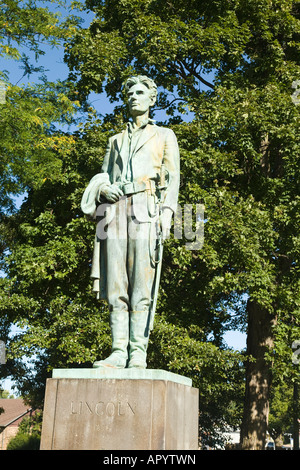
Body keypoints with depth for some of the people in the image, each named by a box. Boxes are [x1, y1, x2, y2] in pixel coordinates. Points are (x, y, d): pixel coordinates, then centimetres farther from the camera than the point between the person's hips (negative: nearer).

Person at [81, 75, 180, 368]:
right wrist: (104, 188, -2)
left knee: (142, 283, -13)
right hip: (115, 209, 4)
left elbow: (172, 176, 7)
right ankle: (118, 352, -8)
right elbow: (103, 176, 24)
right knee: (116, 284, -7)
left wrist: (167, 212, -9)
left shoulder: (164, 136, 20)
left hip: (146, 208, -3)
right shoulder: (115, 140, 29)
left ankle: (138, 353, -15)